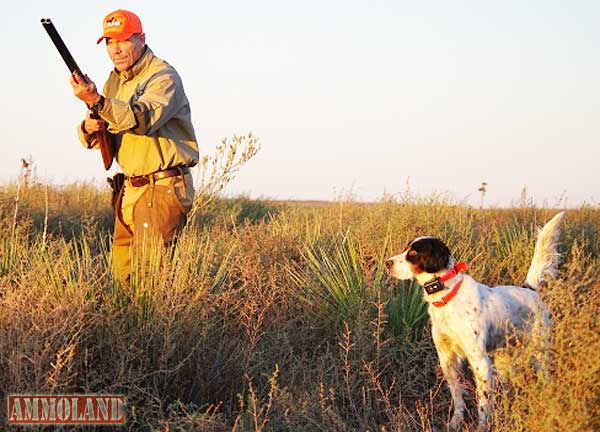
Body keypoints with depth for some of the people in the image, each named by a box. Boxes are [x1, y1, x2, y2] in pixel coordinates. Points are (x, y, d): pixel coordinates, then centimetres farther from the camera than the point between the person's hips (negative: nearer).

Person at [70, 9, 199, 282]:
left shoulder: (163, 76, -12)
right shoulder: (115, 81, 13)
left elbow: (144, 119, -31)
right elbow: (93, 137, 16)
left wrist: (97, 101, -44)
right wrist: (90, 128, -10)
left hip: (164, 187, -8)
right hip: (131, 188, 8)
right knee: (123, 271, 10)